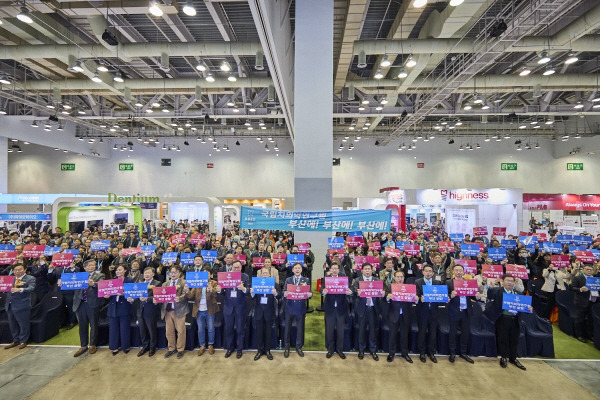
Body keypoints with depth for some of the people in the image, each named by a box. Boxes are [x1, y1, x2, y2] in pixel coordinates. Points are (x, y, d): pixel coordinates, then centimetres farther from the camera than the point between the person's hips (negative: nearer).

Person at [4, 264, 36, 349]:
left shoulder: (30, 278, -7)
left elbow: (31, 288, -22)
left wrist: (20, 289, -37)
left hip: (22, 306, -6)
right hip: (10, 306, 6)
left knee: (23, 325, 2)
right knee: (12, 325, 16)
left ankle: (23, 341, 16)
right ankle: (15, 341, 30)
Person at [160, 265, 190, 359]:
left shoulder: (184, 283, -3)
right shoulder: (165, 284, 14)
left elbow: (185, 295, -14)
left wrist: (179, 298, -33)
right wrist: (156, 299, -13)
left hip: (179, 310, -4)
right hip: (168, 310, 4)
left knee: (180, 331, 2)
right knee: (169, 331, 11)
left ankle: (180, 349, 18)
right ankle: (171, 349, 29)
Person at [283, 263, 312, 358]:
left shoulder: (306, 280, 3)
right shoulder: (288, 280, 5)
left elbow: (308, 292, -2)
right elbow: (284, 292, -2)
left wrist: (310, 294, -24)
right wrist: (285, 294, -24)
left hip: (301, 306, 0)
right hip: (290, 306, 0)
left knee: (300, 328, 10)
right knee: (288, 327, 8)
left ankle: (298, 347, 28)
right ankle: (287, 348, 24)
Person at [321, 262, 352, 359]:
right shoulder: (326, 279, 0)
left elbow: (348, 289, -7)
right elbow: (322, 289, -13)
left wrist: (350, 292, -30)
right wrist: (323, 292, -36)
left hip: (341, 308, 1)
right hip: (330, 308, 0)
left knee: (340, 330, 9)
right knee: (329, 329, 9)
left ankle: (339, 349, 27)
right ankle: (330, 349, 27)